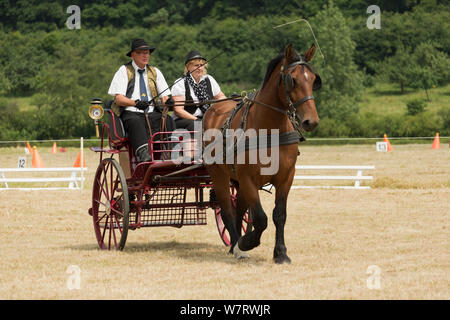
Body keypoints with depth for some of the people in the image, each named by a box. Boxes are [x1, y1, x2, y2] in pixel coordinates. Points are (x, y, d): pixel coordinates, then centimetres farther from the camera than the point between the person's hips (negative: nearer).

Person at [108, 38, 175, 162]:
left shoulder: (155, 72, 20)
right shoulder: (124, 71, 7)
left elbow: (164, 96, 12)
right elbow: (118, 99, -4)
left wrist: (167, 101, -14)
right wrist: (136, 103, -24)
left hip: (152, 113, 4)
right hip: (130, 113, -4)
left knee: (168, 120, -29)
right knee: (136, 123, -39)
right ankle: (143, 154, -56)